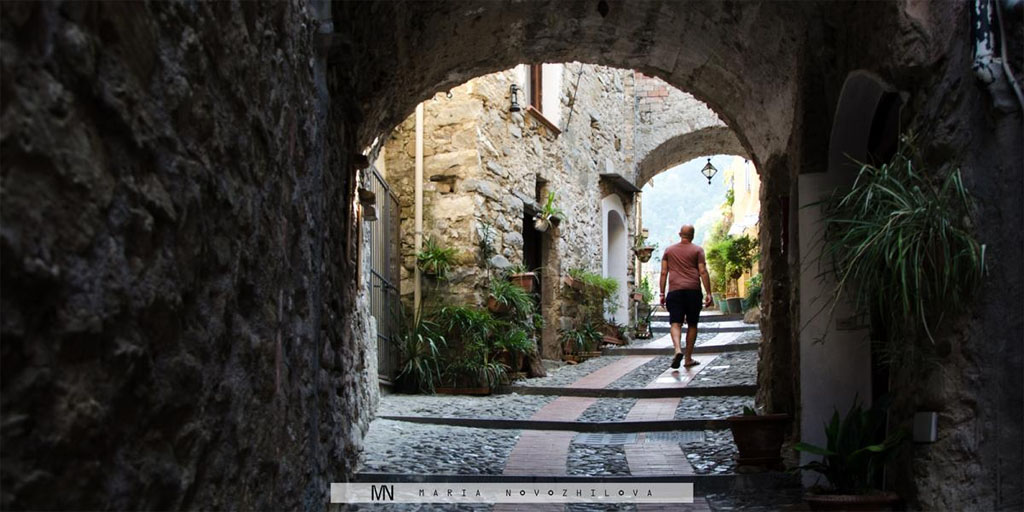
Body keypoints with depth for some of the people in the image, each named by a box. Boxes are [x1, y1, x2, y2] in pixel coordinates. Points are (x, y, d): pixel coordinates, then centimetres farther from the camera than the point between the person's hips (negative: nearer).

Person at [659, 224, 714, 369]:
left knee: (675, 323, -3)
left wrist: (662, 294, 11)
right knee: (692, 324, 9)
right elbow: (703, 272, -3)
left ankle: (678, 350, -29)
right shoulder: (697, 250, 6)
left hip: (675, 291, 1)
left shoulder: (669, 250, 13)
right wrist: (708, 293, -2)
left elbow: (663, 273, 8)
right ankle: (688, 358, 11)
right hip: (693, 291, -1)